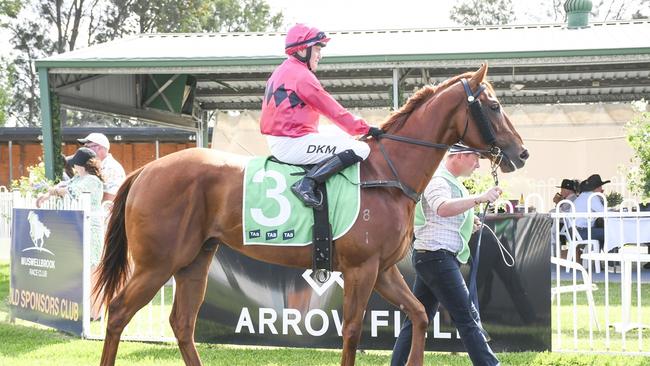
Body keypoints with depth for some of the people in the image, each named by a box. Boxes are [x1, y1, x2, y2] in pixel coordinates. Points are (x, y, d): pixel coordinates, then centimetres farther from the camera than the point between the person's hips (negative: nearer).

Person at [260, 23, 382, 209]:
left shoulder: (282, 72, 19)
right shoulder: (302, 75, -12)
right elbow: (333, 110, -10)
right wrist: (365, 129, -3)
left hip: (276, 142, 11)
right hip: (292, 143, -11)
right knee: (360, 149, -16)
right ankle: (307, 184, -23)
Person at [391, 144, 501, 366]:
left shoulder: (452, 182, 20)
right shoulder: (438, 180, -13)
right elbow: (443, 208, -35)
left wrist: (470, 223, 14)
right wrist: (479, 198, -43)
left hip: (431, 258, 10)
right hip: (437, 257, -10)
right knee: (467, 318, -10)